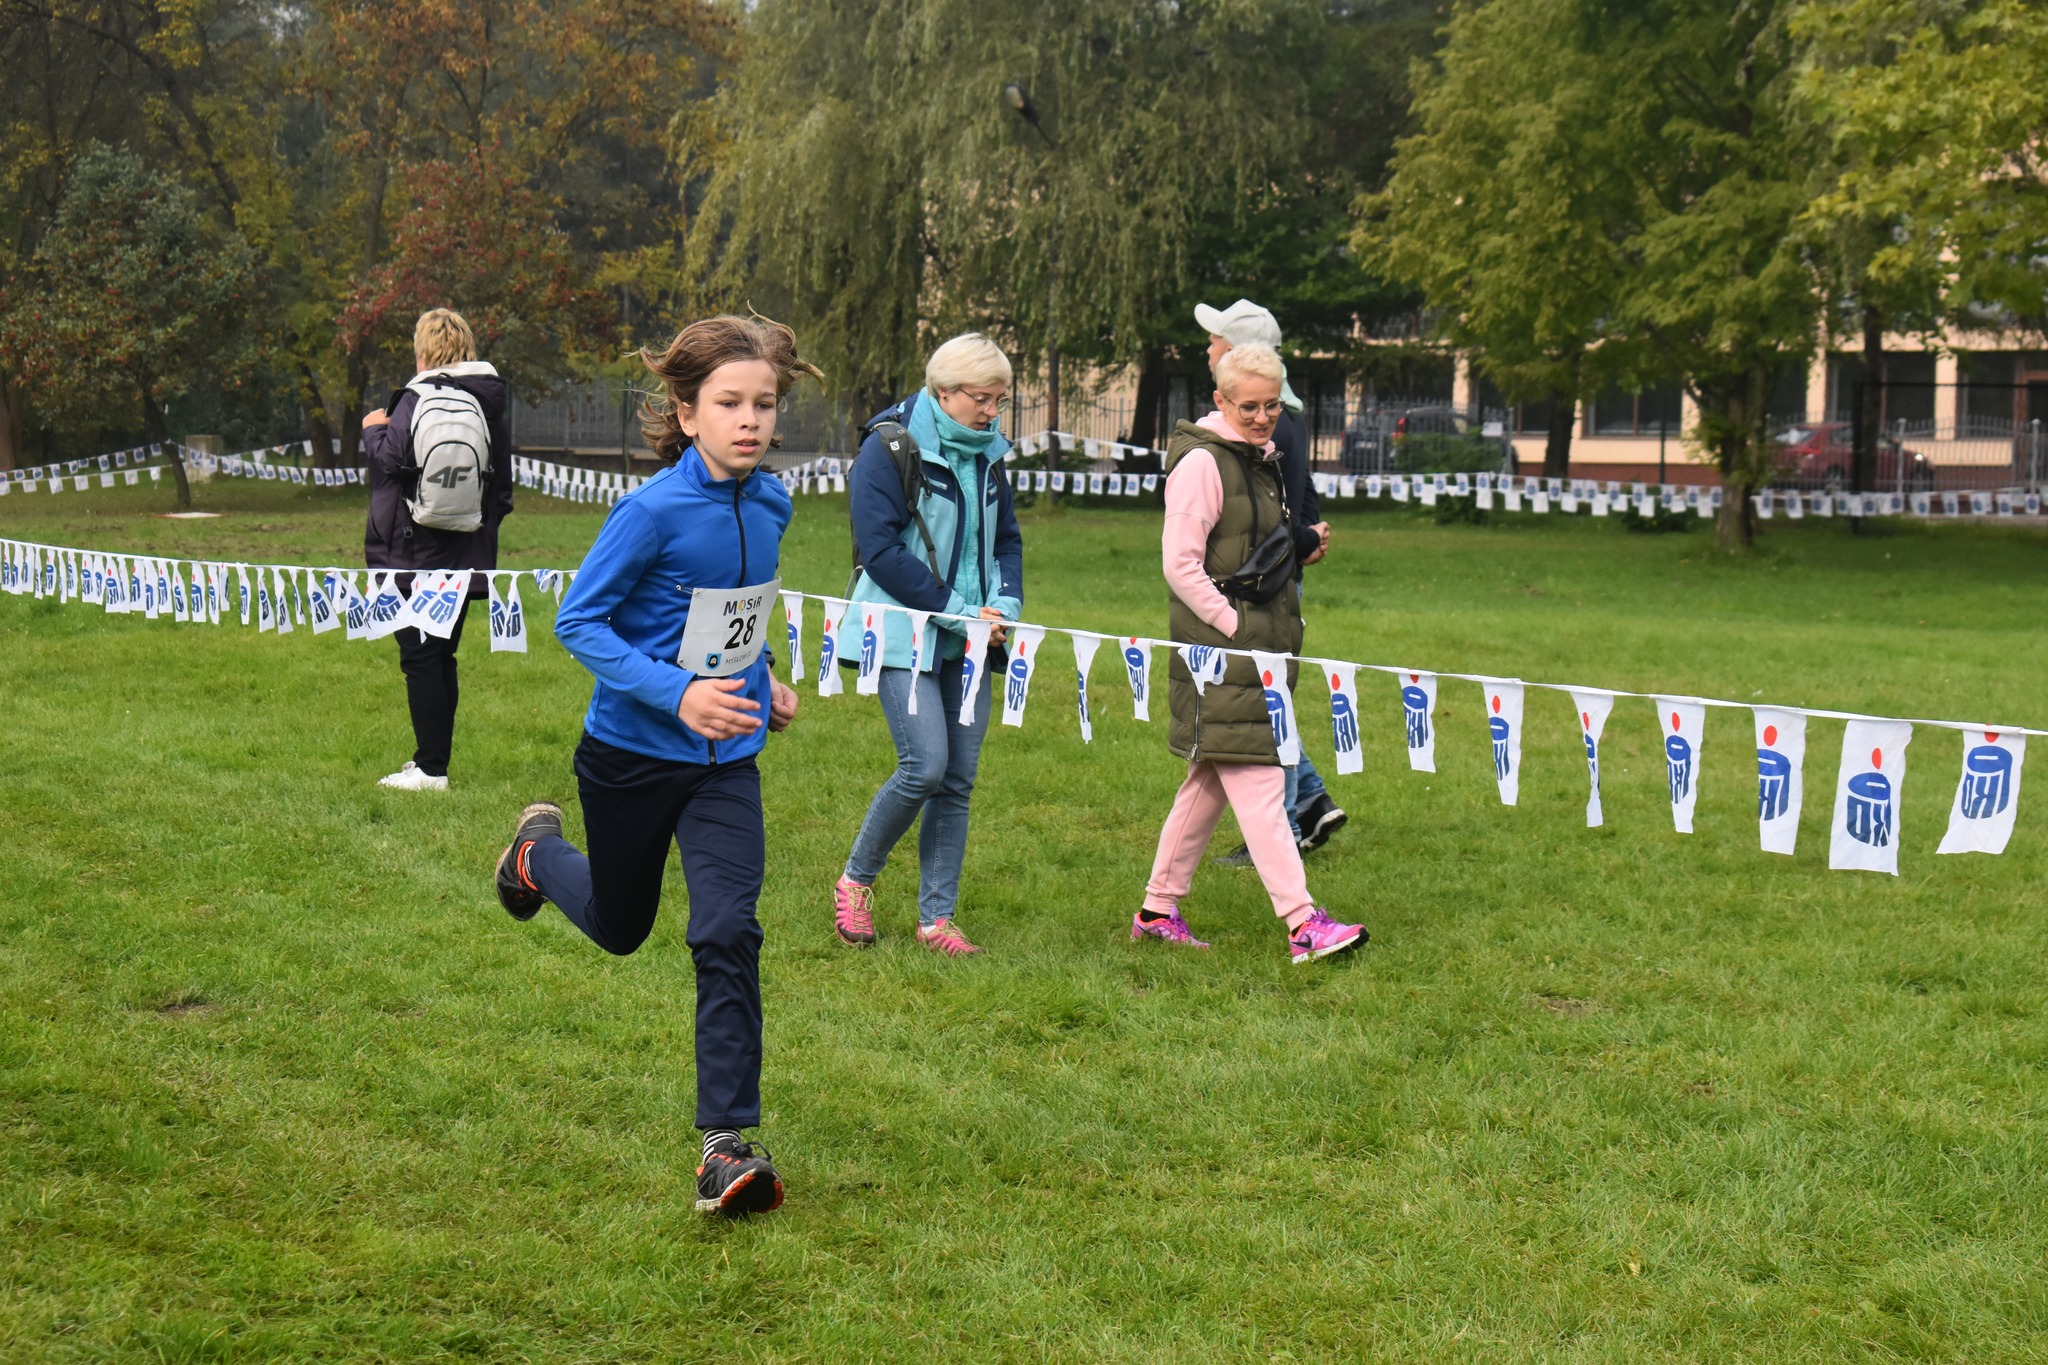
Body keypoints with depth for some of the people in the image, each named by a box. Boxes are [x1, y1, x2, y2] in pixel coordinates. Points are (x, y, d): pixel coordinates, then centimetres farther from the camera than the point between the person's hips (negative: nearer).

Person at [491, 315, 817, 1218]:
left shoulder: (769, 504, -2)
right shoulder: (653, 511, -22)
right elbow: (578, 621, -17)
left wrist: (762, 679, 8)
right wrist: (675, 694, -28)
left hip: (726, 759, 3)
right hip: (632, 752, -3)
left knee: (728, 933, -12)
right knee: (618, 928, 18)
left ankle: (727, 1143, -5)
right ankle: (539, 851, 52)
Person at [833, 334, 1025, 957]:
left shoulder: (986, 452, 10)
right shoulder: (890, 447, -10)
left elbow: (1006, 538, 19)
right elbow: (880, 549, -16)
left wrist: (1003, 604, -1)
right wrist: (957, 611, -16)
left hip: (967, 641, 6)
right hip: (904, 636, -6)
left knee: (958, 778, 3)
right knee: (926, 766, -15)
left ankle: (937, 917, 12)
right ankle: (855, 881, 8)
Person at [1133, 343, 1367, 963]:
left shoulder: (1262, 459, 16)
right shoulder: (1202, 463, -11)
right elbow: (1180, 564, -16)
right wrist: (1235, 626, -17)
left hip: (1259, 644, 9)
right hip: (1219, 649, -9)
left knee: (1213, 780, 12)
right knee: (1257, 778, -12)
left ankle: (1157, 909, 21)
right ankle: (1303, 923, -15)